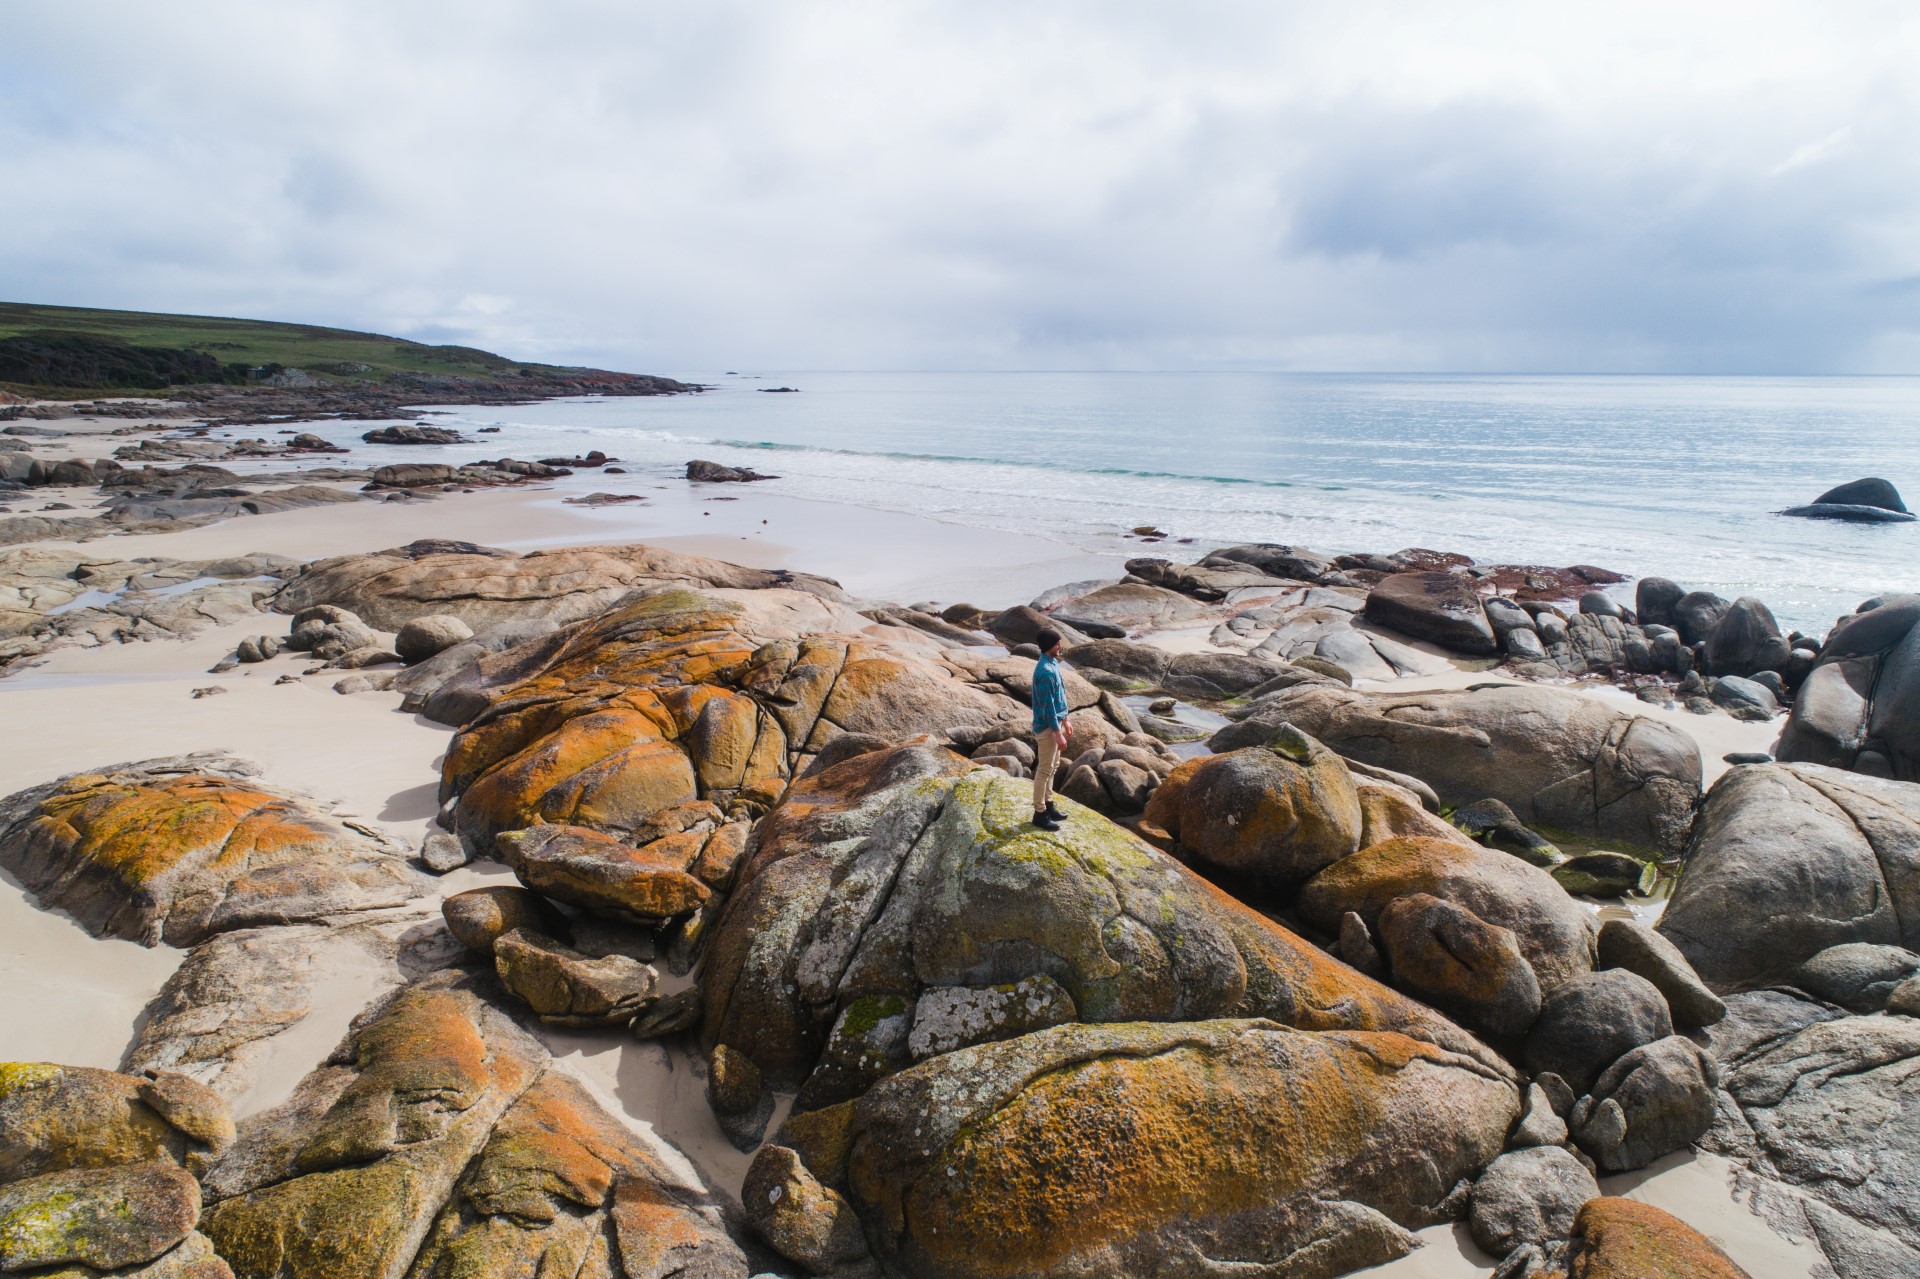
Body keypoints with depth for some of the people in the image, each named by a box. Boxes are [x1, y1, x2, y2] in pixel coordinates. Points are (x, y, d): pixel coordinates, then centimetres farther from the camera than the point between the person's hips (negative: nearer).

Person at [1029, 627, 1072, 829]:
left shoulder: (1052, 664, 7)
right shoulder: (1045, 671, -25)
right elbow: (1048, 706, -24)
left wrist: (1065, 722, 20)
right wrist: (1058, 734, -22)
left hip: (1055, 722, 10)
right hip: (1047, 726, -10)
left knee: (1053, 766, 19)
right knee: (1045, 770, 0)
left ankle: (1048, 804, 31)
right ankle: (1040, 813, 9)